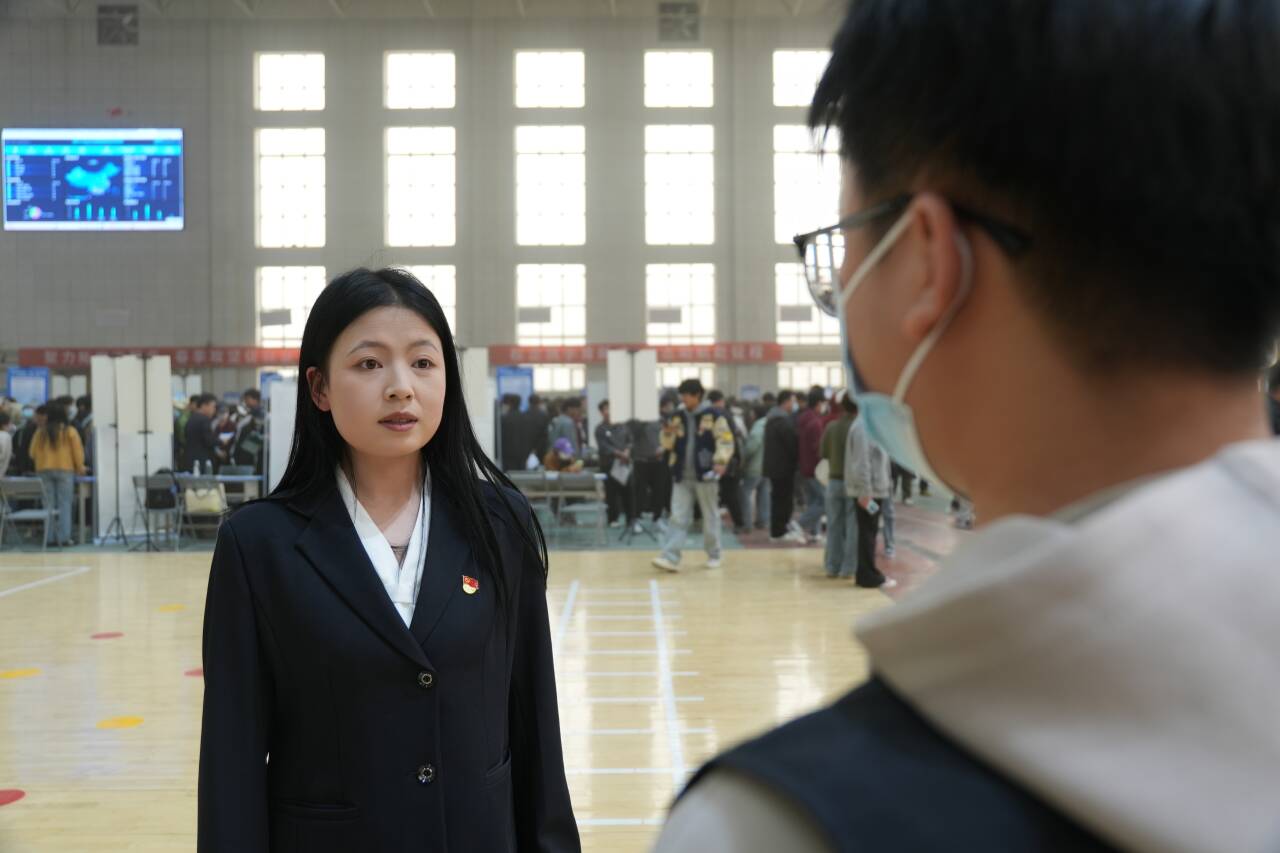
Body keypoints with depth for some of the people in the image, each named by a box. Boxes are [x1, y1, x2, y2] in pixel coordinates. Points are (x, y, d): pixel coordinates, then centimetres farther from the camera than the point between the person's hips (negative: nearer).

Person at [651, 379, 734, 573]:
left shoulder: (714, 416, -5)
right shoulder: (678, 418, 10)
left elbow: (725, 441, -10)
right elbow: (669, 445, 15)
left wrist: (721, 461, -24)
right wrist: (668, 433, -6)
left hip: (705, 475, -4)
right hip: (682, 476, 4)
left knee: (710, 517, 8)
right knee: (678, 518, -2)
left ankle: (714, 555, 22)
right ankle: (671, 557, -8)